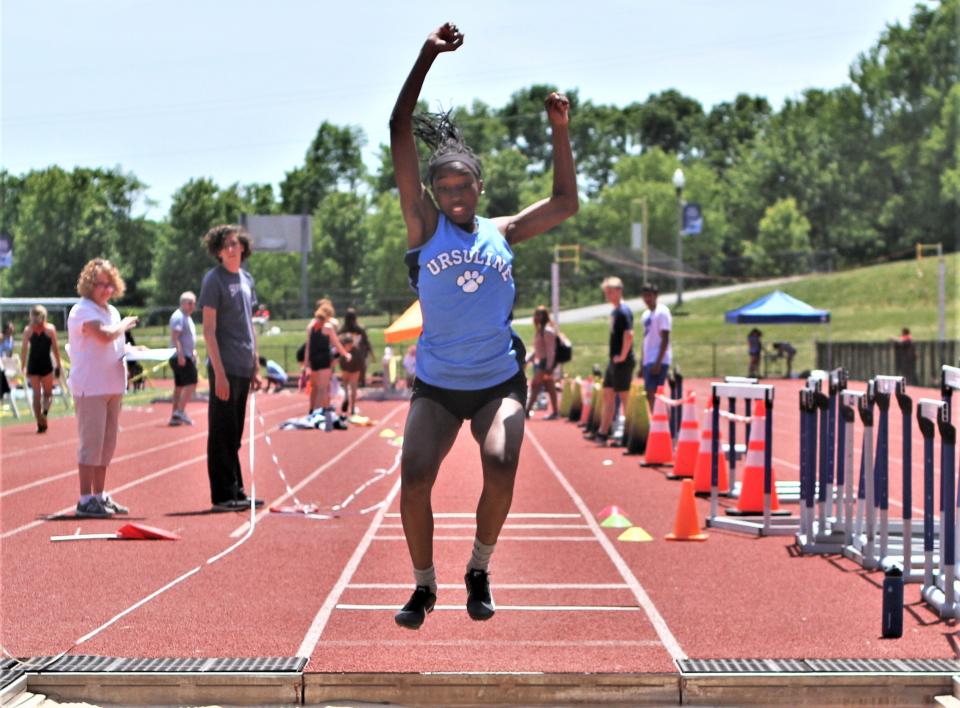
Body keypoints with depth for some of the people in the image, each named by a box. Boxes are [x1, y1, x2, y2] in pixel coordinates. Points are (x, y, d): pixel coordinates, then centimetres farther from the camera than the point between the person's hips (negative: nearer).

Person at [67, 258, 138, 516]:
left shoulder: (112, 311, 17)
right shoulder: (83, 310, -11)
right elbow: (104, 335, -26)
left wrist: (132, 350, 4)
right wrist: (124, 325, -7)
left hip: (112, 386, 9)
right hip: (90, 387, -9)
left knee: (107, 442, 12)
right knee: (91, 442, -7)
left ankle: (100, 496, 20)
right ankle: (86, 500, -3)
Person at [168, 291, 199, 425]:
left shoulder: (187, 317, 19)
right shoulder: (178, 316, -12)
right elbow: (175, 336, -22)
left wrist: (193, 352, 25)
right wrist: (180, 354, -28)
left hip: (186, 356, 10)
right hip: (181, 357, -10)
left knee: (179, 386, 9)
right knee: (191, 383, -14)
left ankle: (174, 416, 9)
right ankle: (180, 411, -17)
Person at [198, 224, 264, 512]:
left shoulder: (246, 279, 14)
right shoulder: (214, 280, -8)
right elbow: (209, 330, -12)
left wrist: (256, 367, 16)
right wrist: (219, 372, -17)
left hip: (243, 369, 7)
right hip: (224, 368, -7)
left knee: (234, 434, 13)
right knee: (222, 434, -2)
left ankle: (236, 491, 19)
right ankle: (222, 495, 3)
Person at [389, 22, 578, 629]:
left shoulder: (502, 234, 7)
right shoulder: (426, 229, 0)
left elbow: (565, 204, 12)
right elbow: (400, 135, -6)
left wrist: (561, 133, 3)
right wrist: (428, 56, -11)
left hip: (500, 382, 1)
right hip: (436, 385, -1)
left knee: (501, 466, -22)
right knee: (414, 479, -15)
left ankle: (480, 570, 2)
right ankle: (424, 585, 6)